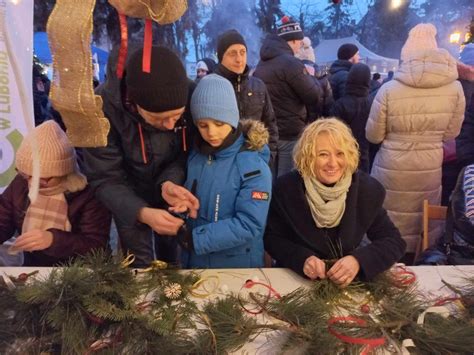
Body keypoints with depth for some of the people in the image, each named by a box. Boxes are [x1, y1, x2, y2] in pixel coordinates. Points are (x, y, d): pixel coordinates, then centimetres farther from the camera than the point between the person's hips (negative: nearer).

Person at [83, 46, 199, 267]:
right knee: (141, 268, 10)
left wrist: (169, 181, -33)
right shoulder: (102, 109, -31)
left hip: (170, 196, 2)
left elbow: (187, 152, -12)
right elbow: (106, 180, -25)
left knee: (174, 261, 19)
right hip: (131, 202, -2)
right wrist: (142, 213, -42)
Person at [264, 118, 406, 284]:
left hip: (350, 282, 3)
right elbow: (271, 238, -4)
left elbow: (394, 241, -4)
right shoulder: (286, 188, -12)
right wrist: (302, 259, -21)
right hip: (296, 279, -2)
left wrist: (359, 261, -22)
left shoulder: (368, 189, -9)